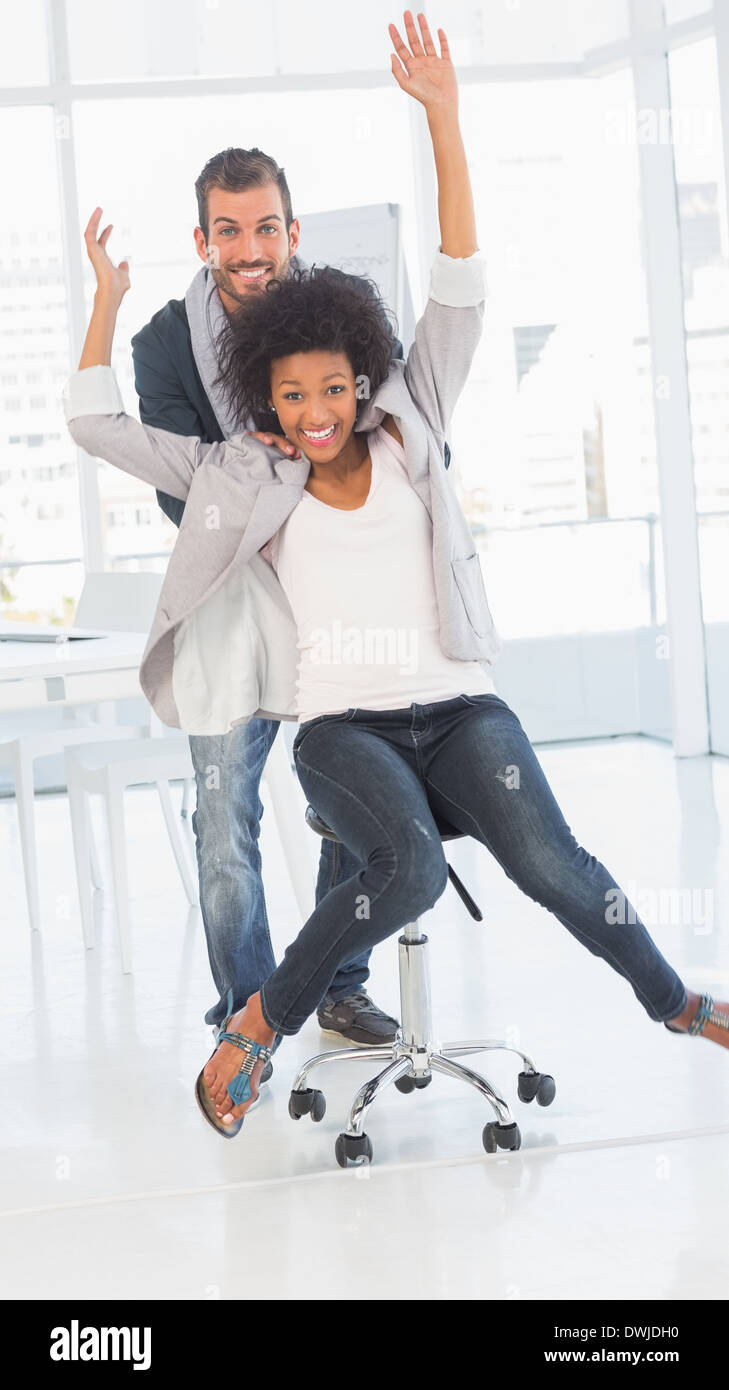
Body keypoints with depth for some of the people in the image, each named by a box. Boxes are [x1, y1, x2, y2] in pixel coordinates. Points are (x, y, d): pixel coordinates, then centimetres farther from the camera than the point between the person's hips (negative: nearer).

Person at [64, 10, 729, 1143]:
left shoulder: (408, 437, 9)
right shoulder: (246, 482, 9)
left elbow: (458, 293, 2)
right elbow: (97, 427, 10)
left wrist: (443, 117, -3)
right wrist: (108, 300, 13)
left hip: (459, 706, 1)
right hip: (343, 723, -1)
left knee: (551, 865, -23)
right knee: (409, 870, -32)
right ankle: (264, 1020, -11)